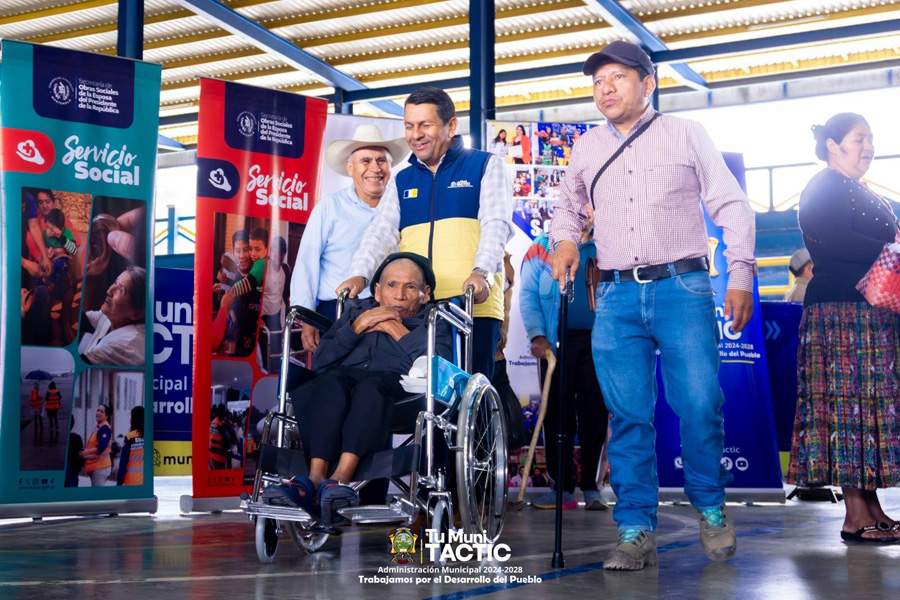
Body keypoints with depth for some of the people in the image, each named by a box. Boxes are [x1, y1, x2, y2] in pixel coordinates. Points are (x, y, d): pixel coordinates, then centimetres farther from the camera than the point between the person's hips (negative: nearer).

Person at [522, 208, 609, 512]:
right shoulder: (541, 247, 10)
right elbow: (528, 295, 5)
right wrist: (537, 335, -7)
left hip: (596, 341, 0)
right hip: (556, 342, 0)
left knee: (595, 415, -1)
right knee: (557, 414, 0)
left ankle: (591, 488, 7)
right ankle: (562, 486, 7)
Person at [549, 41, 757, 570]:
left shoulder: (686, 134, 8)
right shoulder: (587, 148, 17)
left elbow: (731, 205, 6)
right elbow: (569, 205, 31)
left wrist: (741, 276, -2)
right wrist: (565, 239, 8)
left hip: (683, 287, -2)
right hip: (617, 294, 3)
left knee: (701, 406, -8)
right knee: (628, 415, -2)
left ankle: (711, 511, 14)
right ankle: (636, 532, 5)